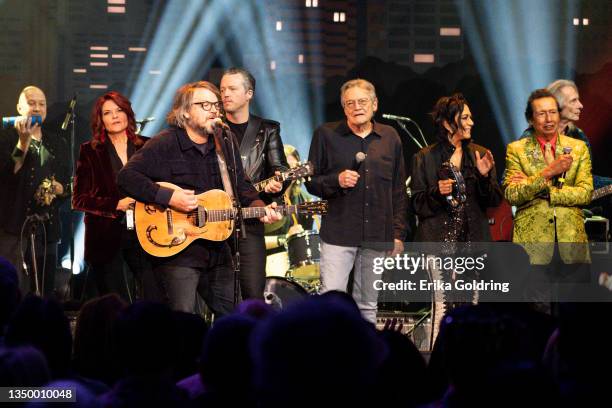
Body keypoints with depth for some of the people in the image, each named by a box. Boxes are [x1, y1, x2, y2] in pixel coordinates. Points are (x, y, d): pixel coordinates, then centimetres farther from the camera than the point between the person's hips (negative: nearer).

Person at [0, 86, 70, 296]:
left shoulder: (57, 143, 18)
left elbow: (67, 186, 19)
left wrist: (58, 189, -4)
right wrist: (23, 141, -16)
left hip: (47, 229, 5)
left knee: (45, 291, 4)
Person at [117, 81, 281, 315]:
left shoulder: (225, 142, 11)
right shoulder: (165, 144, -9)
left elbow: (242, 186, 17)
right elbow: (127, 177, -16)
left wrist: (259, 208, -2)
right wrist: (167, 197, -23)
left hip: (216, 249, 7)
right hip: (177, 251, -7)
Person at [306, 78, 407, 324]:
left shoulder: (390, 138, 11)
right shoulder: (326, 135, 3)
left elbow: (398, 191, 15)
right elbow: (311, 182, 6)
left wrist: (399, 234, 10)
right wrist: (337, 181, -14)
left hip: (378, 236, 3)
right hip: (338, 235, -3)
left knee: (367, 306, 9)